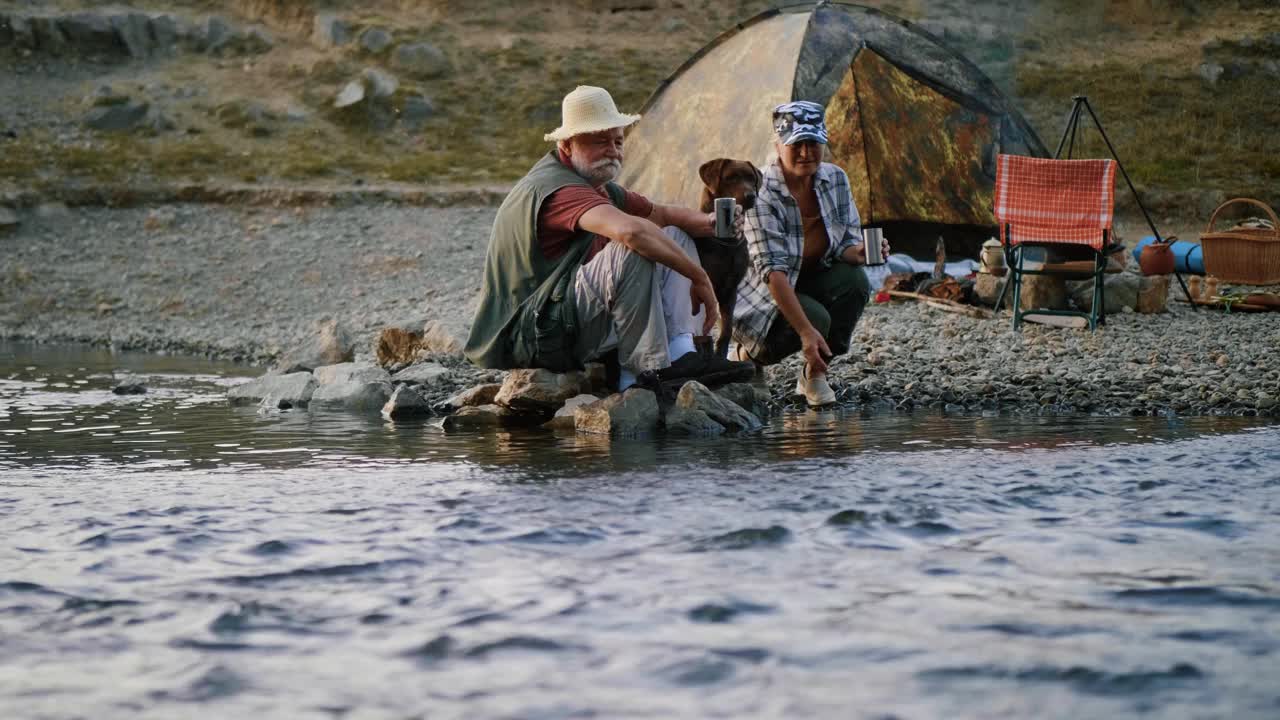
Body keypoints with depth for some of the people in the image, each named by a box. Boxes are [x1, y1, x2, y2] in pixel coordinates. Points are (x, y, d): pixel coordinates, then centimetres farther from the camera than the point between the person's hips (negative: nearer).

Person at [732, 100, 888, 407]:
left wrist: (860, 252, -27)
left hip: (813, 280, 6)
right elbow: (772, 270, -31)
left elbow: (847, 243, 0)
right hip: (766, 297, -6)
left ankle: (815, 374, -8)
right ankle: (748, 355, -1)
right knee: (816, 318, -33)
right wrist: (806, 331, -41)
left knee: (854, 279, -24)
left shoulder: (835, 179, -5)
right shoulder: (761, 193, -24)